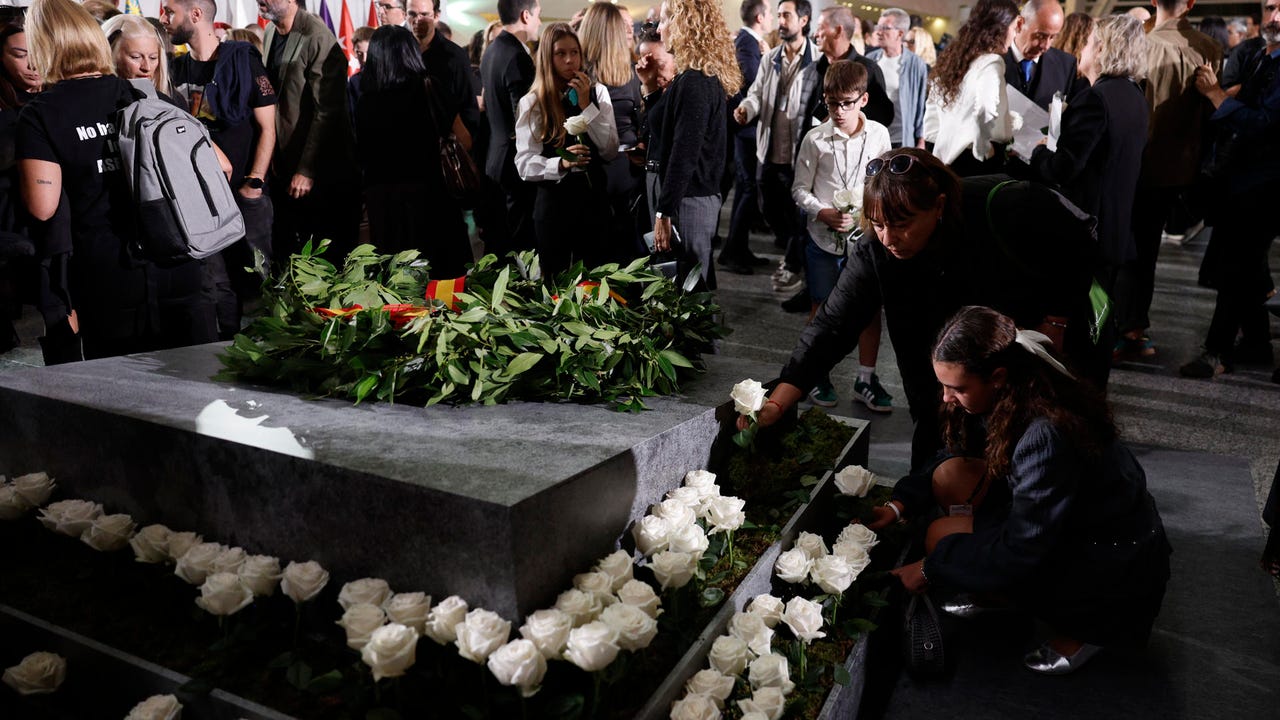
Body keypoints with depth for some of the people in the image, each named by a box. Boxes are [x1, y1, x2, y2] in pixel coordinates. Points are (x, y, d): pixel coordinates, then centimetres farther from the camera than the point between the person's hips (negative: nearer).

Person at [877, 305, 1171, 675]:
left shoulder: (1047, 436, -35)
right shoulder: (1006, 398, -10)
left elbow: (1021, 552, -29)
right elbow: (958, 456, 6)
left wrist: (931, 570, -19)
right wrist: (900, 505, -7)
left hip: (1116, 567, -8)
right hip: (1053, 523, 8)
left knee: (943, 535, -15)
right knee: (951, 477, -8)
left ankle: (1078, 627, 0)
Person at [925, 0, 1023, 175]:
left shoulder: (951, 57, 11)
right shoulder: (991, 62, -11)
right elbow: (986, 116, -24)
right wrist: (983, 150, -10)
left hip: (946, 157, 8)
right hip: (975, 162, -8)